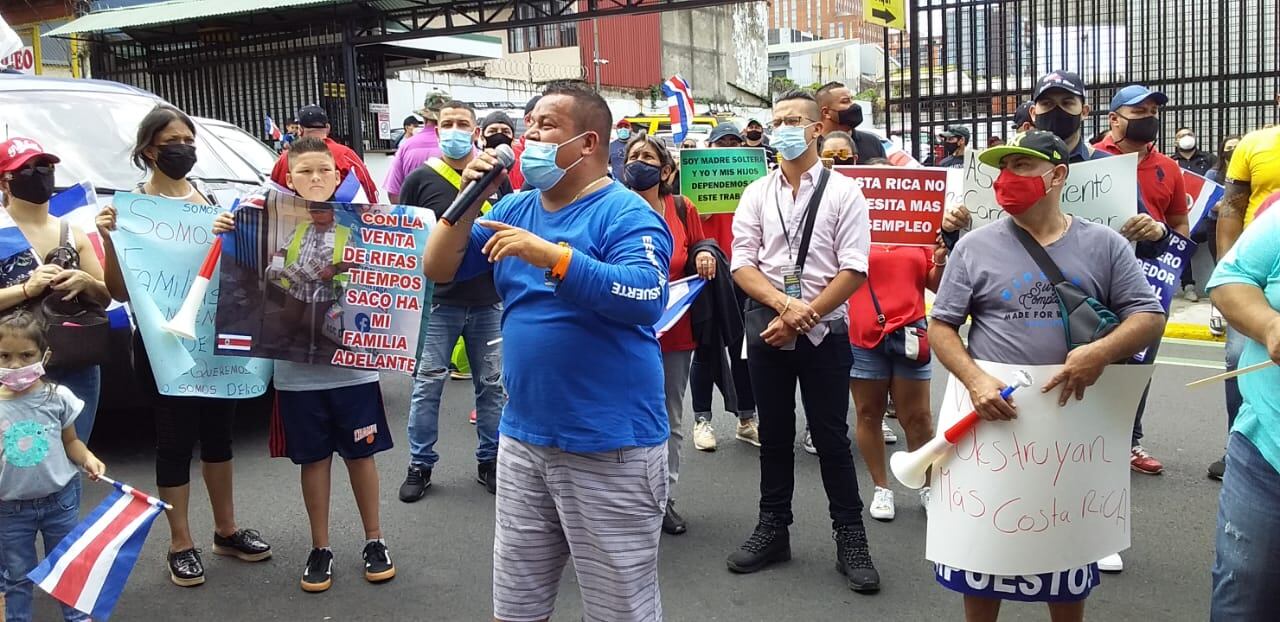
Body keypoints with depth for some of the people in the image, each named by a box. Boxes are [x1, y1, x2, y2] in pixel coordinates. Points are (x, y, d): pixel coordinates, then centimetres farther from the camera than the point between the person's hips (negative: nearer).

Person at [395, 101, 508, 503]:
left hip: (488, 300, 2)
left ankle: (489, 461, 23)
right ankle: (420, 465, 16)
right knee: (427, 384, 3)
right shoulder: (421, 179, 0)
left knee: (492, 384, 9)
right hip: (437, 300, -2)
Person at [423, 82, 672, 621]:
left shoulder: (626, 213, -11)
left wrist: (550, 255, -30)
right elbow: (438, 270, 10)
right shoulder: (515, 209, 10)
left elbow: (647, 298, -27)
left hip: (609, 449, -7)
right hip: (522, 439, 7)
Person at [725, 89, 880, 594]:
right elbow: (742, 264, 0)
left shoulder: (842, 192, -3)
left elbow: (853, 271, -10)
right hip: (766, 328, 3)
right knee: (774, 434, 13)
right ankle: (773, 530, 26)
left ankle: (850, 539, 15)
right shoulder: (756, 195, 6)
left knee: (831, 437, 3)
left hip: (824, 332, -3)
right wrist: (783, 303, -17)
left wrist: (803, 315, -15)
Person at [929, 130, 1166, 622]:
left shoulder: (1103, 245, 1)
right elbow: (941, 326, -1)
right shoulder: (975, 246, -1)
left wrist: (1102, 352, -20)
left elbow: (1149, 317, 0)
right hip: (991, 419, -1)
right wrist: (975, 380, -18)